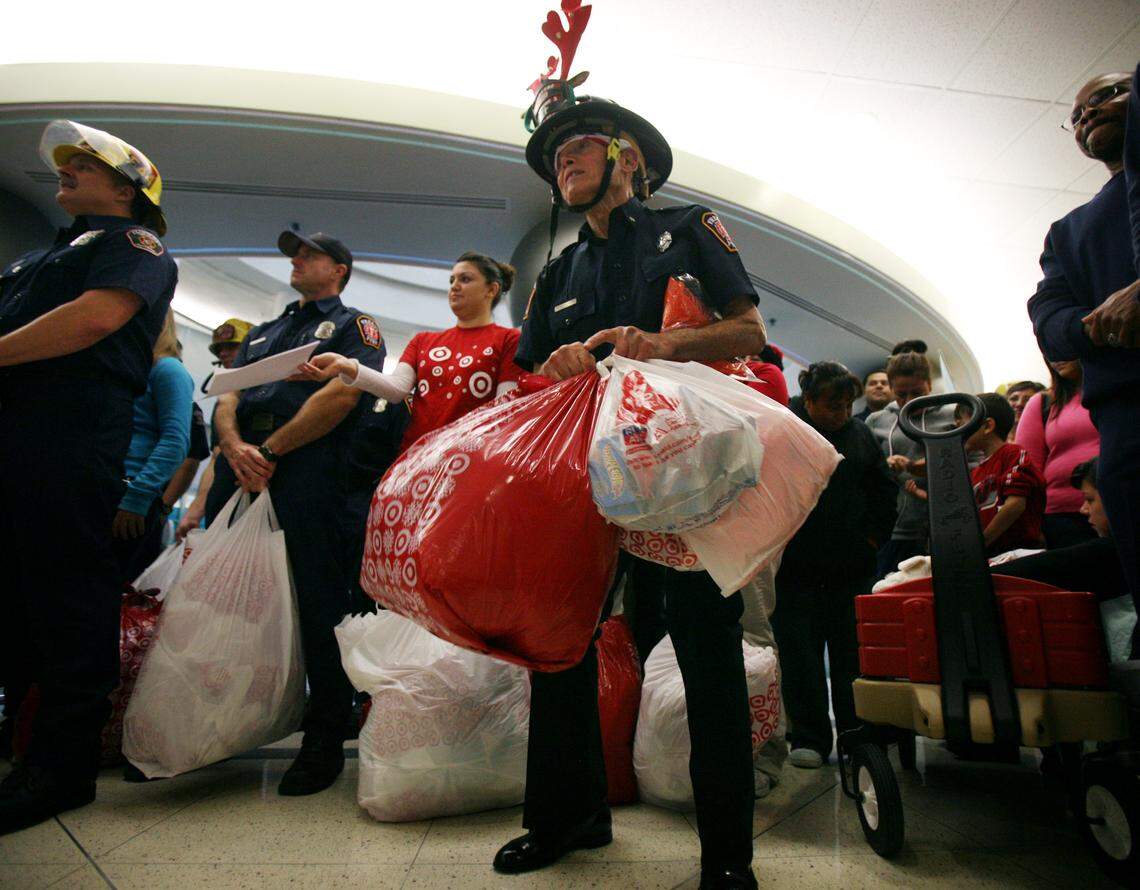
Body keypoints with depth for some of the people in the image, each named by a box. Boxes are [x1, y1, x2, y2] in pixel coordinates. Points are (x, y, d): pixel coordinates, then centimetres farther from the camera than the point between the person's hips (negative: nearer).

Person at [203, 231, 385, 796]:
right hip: (240, 471, 7)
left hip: (307, 473, -6)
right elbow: (227, 398, 18)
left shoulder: (354, 326, 11)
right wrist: (234, 446, -5)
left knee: (318, 602, -6)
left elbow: (342, 395, -7)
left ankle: (325, 739, 4)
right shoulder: (262, 333, 31)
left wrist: (271, 451, -11)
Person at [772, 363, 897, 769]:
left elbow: (886, 487, 18)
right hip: (795, 568, -3)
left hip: (851, 567, 4)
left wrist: (873, 535, 9)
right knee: (801, 656, 4)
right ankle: (809, 737, 16)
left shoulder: (860, 434, 9)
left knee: (853, 652, 12)